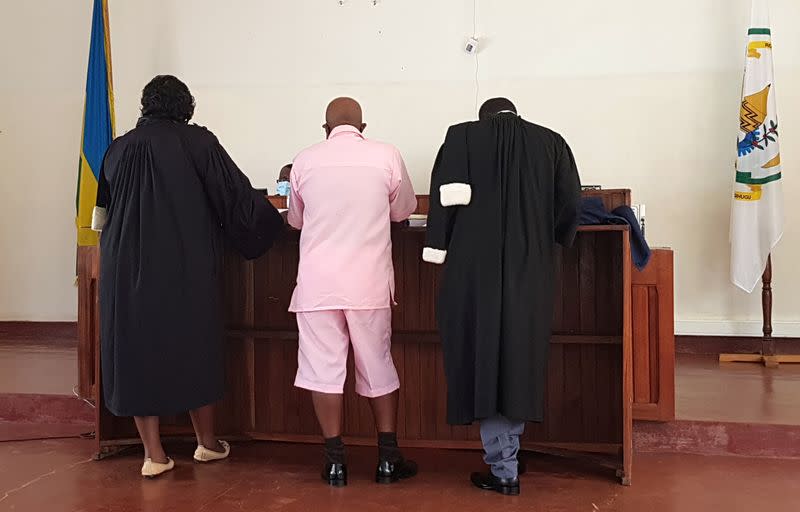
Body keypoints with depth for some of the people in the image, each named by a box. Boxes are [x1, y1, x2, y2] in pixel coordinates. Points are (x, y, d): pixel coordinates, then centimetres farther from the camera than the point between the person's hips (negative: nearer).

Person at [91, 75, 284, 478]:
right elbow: (236, 194, -3)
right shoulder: (198, 142, -5)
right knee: (195, 346, 13)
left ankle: (154, 454, 12)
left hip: (128, 268, 2)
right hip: (187, 267, -1)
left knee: (138, 349, 9)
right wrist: (270, 217, 14)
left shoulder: (119, 148, 5)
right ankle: (207, 443, 25)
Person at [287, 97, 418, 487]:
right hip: (369, 281, 0)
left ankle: (336, 462, 11)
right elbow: (404, 210, 13)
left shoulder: (305, 161, 2)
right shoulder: (386, 156, 0)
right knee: (378, 367, 12)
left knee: (324, 368, 6)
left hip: (318, 282, 0)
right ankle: (388, 460, 19)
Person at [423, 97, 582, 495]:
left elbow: (446, 195, -7)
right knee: (518, 358, 14)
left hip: (475, 267, -2)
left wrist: (437, 247, -2)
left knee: (482, 357, 6)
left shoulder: (462, 136, 4)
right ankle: (507, 458, 23)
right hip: (530, 269, 3)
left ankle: (504, 469, 9)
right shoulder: (550, 141, 10)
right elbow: (570, 202, 4)